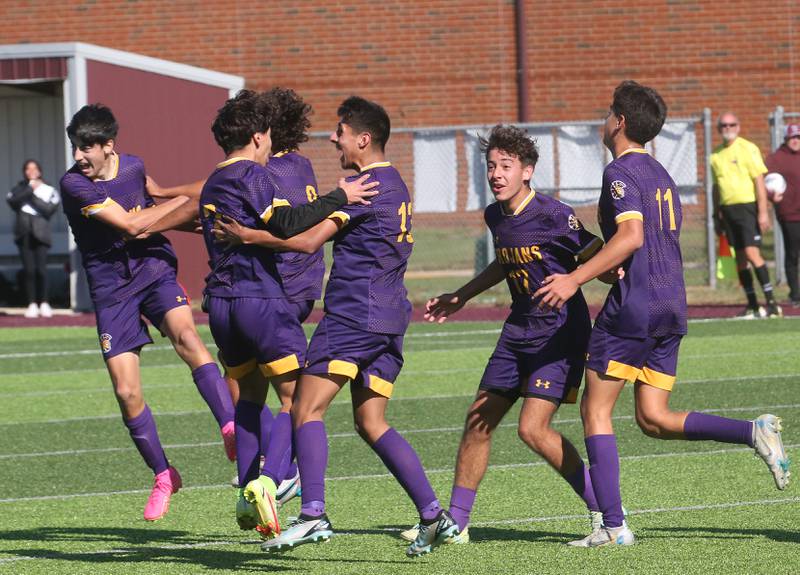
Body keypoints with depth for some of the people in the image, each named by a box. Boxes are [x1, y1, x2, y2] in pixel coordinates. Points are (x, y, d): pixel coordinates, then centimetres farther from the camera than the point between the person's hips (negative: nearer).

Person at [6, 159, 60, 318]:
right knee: (29, 269, -5)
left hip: (40, 233, -1)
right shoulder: (20, 188, 16)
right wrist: (30, 189, -6)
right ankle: (32, 304, -2)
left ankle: (44, 303, -2)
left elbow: (49, 209, -4)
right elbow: (12, 201, -5)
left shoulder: (49, 190, 12)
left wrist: (33, 197, -3)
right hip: (24, 233, 1)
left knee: (41, 268, -10)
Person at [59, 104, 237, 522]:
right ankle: (162, 476, 16)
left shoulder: (134, 167, 2)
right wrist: (188, 201, -10)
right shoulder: (74, 184, -14)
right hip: (110, 287, -1)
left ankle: (231, 428, -40)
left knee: (185, 336, -30)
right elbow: (131, 224, -18)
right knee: (127, 393, -4)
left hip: (154, 271, 1)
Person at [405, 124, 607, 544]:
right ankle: (455, 522, 16)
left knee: (533, 428, -17)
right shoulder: (496, 217, 6)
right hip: (519, 331, 8)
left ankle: (604, 510, -4)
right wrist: (461, 297, 31)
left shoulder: (552, 216, -18)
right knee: (478, 420, 6)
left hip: (560, 332, -8)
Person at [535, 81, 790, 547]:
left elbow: (630, 236, -22)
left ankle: (613, 526, -6)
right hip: (673, 306, 8)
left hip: (633, 306, -8)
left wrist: (575, 280, -23)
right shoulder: (660, 175, 20)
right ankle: (754, 432, -9)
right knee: (654, 419, 9)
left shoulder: (621, 172, -8)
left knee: (595, 409, 0)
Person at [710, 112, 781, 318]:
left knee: (752, 253, -15)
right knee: (740, 258, 5)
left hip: (747, 206, -6)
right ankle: (752, 305, 10)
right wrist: (717, 216, 16)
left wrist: (763, 212, -15)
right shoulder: (716, 155, 11)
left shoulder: (748, 149, -5)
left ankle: (771, 302, -12)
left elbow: (759, 181, -9)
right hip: (728, 209, 6)